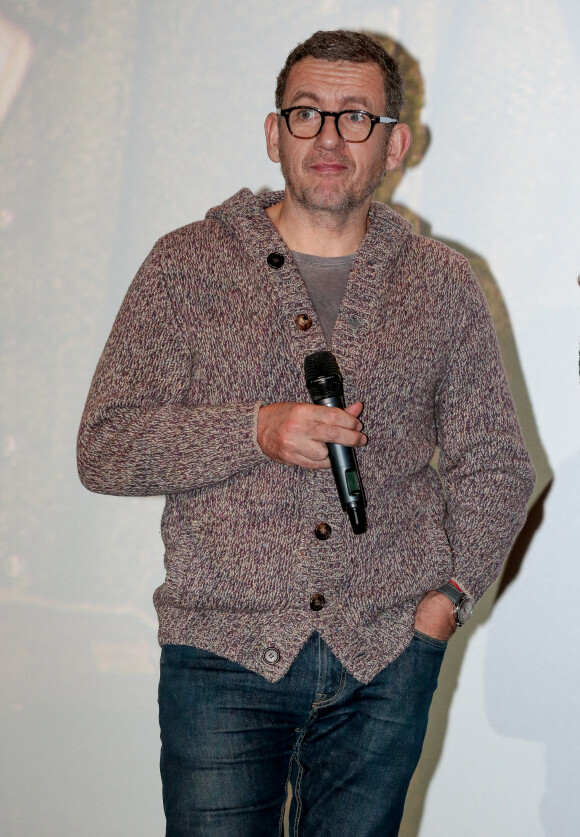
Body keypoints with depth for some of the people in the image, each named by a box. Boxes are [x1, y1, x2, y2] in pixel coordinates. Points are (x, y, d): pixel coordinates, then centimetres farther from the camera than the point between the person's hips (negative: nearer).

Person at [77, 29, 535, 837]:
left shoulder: (442, 284, 7)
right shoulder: (187, 268, 2)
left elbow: (497, 463, 14)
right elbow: (104, 449, -2)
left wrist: (450, 593, 0)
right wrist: (254, 432, -16)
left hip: (387, 659, 2)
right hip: (224, 653, -1)